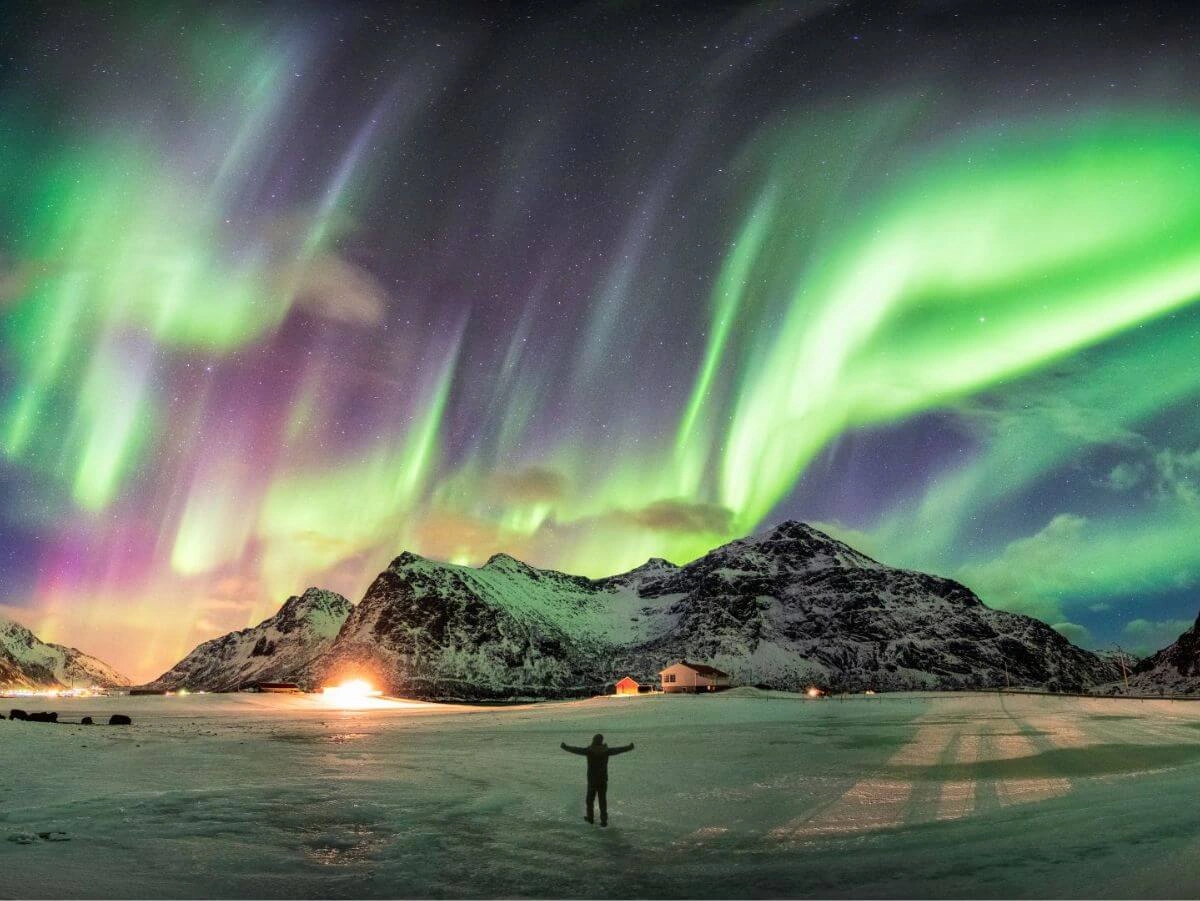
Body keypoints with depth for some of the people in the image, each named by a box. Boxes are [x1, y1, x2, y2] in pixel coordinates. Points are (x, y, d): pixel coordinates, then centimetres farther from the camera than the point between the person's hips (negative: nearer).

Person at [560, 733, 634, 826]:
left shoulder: (589, 750, -10)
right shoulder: (606, 751, -4)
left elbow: (575, 750, -2)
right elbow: (618, 750, 8)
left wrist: (565, 747, 13)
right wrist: (629, 747, 23)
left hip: (592, 780, -2)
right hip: (603, 780, 2)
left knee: (590, 799, 17)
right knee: (603, 801, 6)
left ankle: (590, 817, 29)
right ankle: (604, 820, 1)